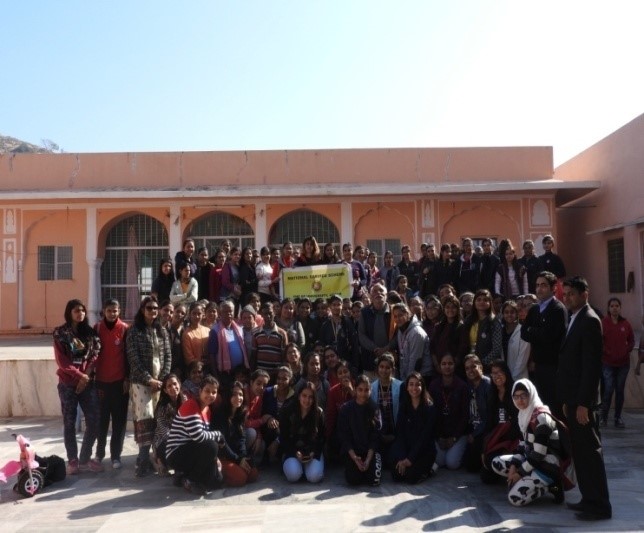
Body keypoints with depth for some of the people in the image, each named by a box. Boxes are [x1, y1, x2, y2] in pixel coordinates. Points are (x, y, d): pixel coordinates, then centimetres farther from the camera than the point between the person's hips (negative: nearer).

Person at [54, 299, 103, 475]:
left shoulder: (90, 332, 8)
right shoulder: (60, 333, -1)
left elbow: (95, 355, 2)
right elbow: (62, 361, -7)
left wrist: (87, 375, -10)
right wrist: (80, 376, -12)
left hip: (88, 383, 3)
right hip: (68, 384, -3)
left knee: (94, 421, -1)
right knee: (69, 423, 5)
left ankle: (85, 459, 13)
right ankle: (72, 460, 16)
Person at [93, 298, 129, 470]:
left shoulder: (125, 329, -2)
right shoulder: (97, 328, 1)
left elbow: (129, 354, 0)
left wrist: (128, 378, -3)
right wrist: (93, 378, 2)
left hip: (120, 381, -1)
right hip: (101, 381, 1)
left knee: (119, 420, 4)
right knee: (101, 419, 10)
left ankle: (116, 455, 12)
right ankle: (99, 452, 25)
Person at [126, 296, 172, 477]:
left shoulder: (163, 331, 13)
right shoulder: (134, 331, 1)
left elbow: (168, 357, 8)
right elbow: (134, 359, -7)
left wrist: (162, 379, -5)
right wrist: (149, 379, -13)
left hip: (160, 381, 4)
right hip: (141, 382, -4)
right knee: (145, 419, -11)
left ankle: (148, 457, 10)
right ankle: (144, 460, -8)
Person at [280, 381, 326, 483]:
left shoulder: (319, 413, -4)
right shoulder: (288, 411, -6)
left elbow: (321, 437, 0)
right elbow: (283, 437, -3)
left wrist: (313, 453, -16)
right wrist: (295, 453, -16)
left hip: (313, 452, 1)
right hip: (292, 451, 0)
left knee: (314, 477, -25)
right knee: (293, 475, -28)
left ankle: (309, 466, 10)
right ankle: (290, 464, 8)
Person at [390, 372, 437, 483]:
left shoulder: (430, 408, -9)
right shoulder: (403, 407, 3)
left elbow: (425, 436, -13)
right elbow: (399, 433, -3)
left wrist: (410, 459, -17)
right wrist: (402, 458, -16)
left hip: (424, 450, -3)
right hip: (405, 448, 3)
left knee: (410, 476, -23)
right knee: (397, 474, -19)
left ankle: (427, 469, 7)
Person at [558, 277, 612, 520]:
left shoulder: (589, 320, -13)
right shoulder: (575, 320, 15)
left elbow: (592, 365, -19)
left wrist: (583, 403, -21)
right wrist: (567, 400, 15)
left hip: (583, 401, -9)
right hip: (573, 399, 9)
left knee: (590, 451, -2)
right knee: (580, 451, 14)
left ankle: (600, 505, 7)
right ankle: (589, 499, 23)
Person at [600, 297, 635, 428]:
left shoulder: (626, 324, 3)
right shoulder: (603, 323, -6)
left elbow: (631, 340, 12)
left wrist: (627, 351, -3)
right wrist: (604, 351, -11)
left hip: (623, 363, 3)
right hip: (608, 363, -3)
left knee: (620, 390, 8)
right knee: (608, 390, -8)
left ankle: (618, 418, 18)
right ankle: (604, 417, 4)